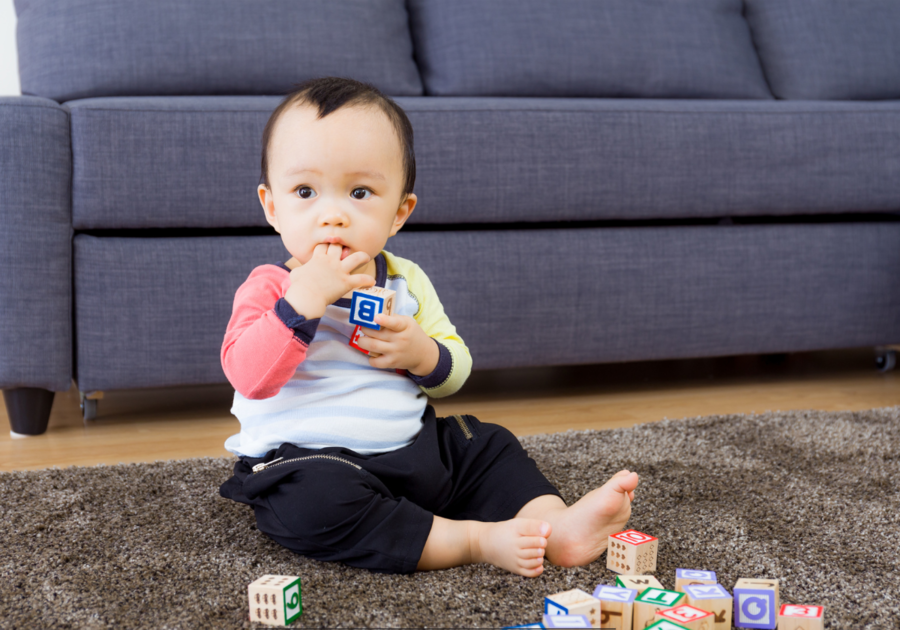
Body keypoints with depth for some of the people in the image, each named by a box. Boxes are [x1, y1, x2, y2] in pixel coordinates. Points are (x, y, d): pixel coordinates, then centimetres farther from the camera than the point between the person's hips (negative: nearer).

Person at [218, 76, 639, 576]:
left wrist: (423, 354, -12)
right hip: (308, 458, -6)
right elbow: (249, 377, -25)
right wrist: (305, 298, -33)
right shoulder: (271, 286, -9)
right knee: (316, 501, -35)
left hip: (409, 447, 6)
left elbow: (454, 371, 12)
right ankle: (475, 540, -31)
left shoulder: (406, 281, 7)